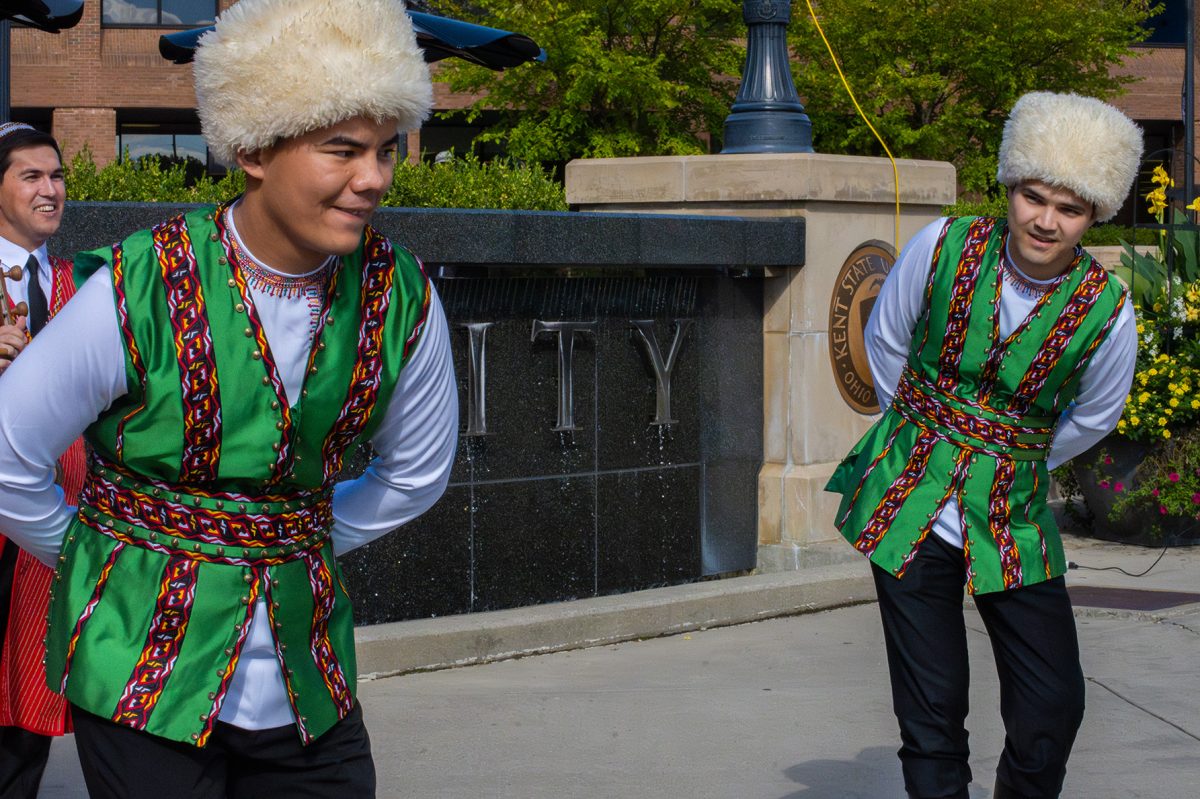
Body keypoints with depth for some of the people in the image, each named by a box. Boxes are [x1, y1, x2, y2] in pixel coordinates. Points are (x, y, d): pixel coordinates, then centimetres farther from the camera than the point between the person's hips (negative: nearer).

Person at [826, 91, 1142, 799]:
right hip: (910, 508, 0)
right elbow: (885, 341, 9)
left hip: (1013, 521, 0)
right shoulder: (943, 247, -11)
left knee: (1054, 709, -4)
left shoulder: (1107, 312, -12)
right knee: (932, 715, -1)